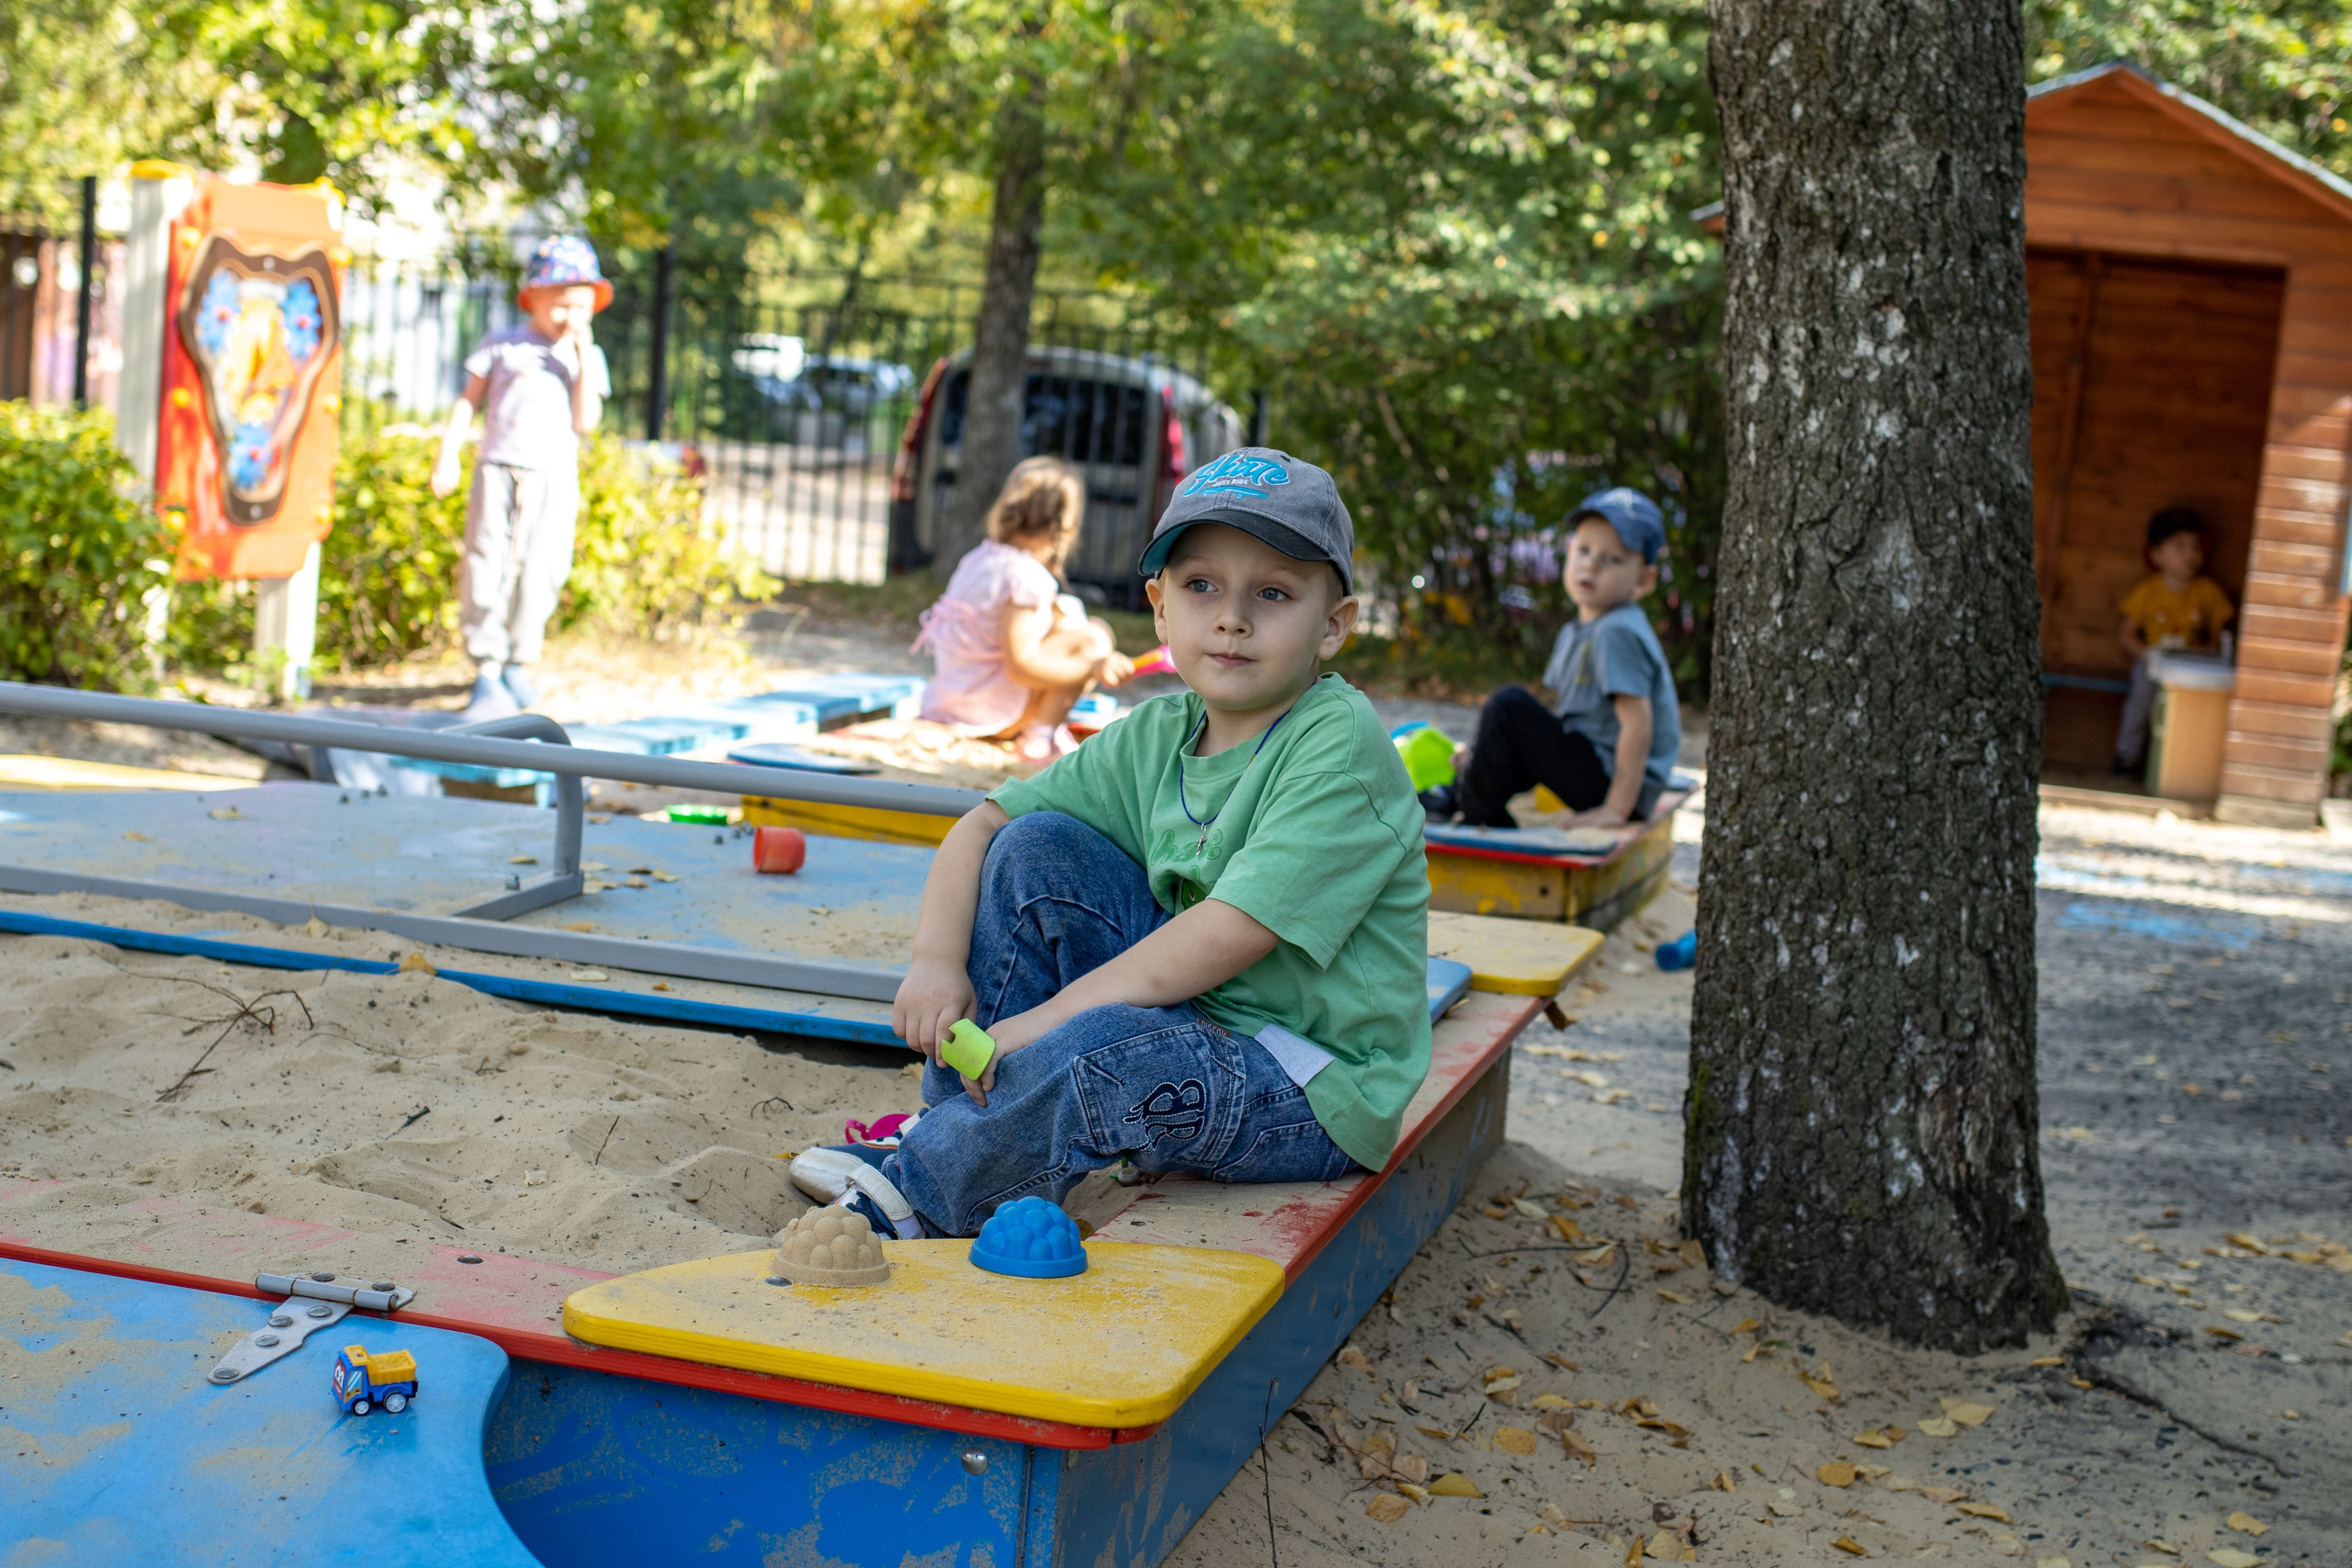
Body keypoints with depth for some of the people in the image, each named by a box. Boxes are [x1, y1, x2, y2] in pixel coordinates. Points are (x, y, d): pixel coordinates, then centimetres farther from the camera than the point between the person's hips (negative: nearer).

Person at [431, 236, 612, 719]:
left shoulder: (587, 357, 12)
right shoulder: (501, 346, 11)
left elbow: (585, 421, -1)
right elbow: (468, 402, 11)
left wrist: (583, 355, -5)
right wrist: (447, 455, -1)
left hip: (554, 478, 1)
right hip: (498, 470, -1)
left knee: (538, 571, -2)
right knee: (487, 565, -6)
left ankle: (519, 667, 10)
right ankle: (487, 670, -1)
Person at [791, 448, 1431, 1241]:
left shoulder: (1341, 744, -19)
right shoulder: (1157, 735, 4)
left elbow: (1232, 934, -26)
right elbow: (982, 822, 6)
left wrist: (1051, 1015, -24)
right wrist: (937, 961, -12)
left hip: (1317, 1094, -7)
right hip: (1190, 1018, 7)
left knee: (1104, 1047, -36)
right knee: (1038, 847, -4)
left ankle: (926, 1193, -14)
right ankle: (956, 1122, -1)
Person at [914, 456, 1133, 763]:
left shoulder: (980, 557, 11)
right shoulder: (1024, 577, -18)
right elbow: (1021, 666, -24)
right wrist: (1092, 669, -20)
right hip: (988, 714, -10)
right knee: (1093, 637, -12)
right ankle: (1042, 735, -13)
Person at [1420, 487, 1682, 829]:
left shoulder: (1618, 634, -17)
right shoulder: (1575, 633, 14)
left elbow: (1638, 726, -23)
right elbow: (1561, 714, 19)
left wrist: (1617, 810, -25)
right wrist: (1486, 752, 13)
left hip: (1616, 784, -10)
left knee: (1510, 706, -17)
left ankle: (1471, 807, -3)